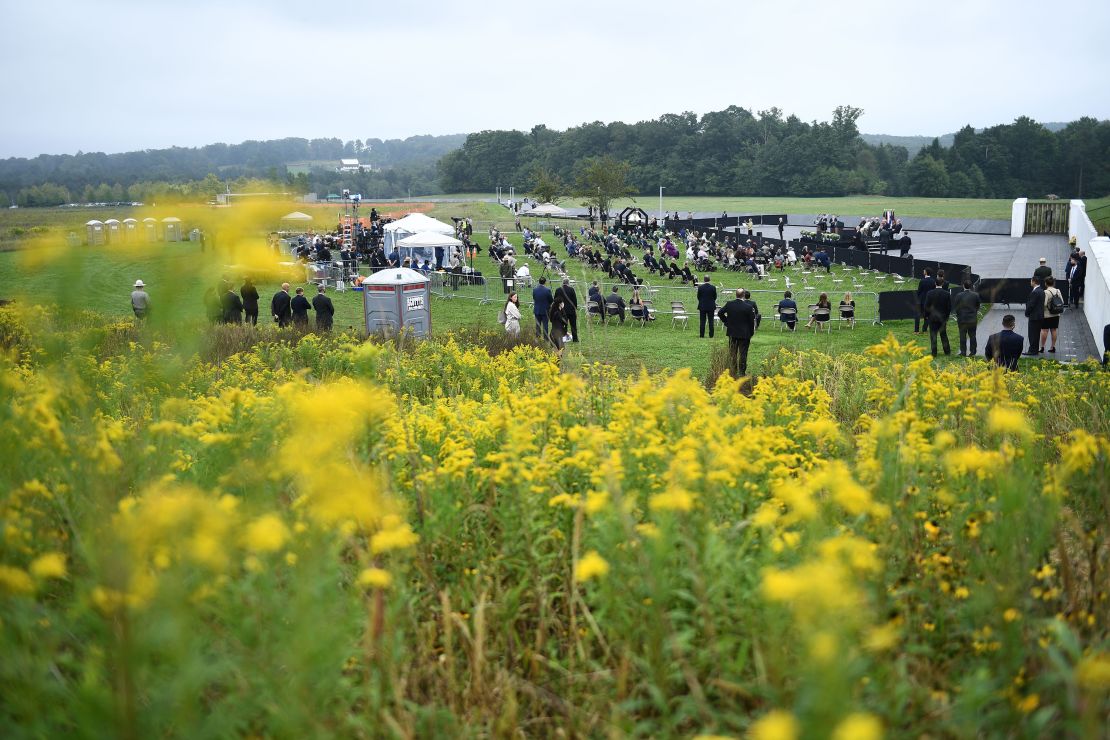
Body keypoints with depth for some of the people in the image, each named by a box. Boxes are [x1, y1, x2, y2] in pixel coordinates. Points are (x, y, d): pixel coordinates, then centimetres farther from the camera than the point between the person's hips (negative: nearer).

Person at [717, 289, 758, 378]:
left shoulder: (729, 304, -6)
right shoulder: (748, 307, -16)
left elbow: (720, 313, 1)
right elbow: (751, 320, -9)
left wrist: (726, 322, 10)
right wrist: (751, 333, 4)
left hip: (732, 332, 3)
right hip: (744, 333, -3)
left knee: (732, 353, 13)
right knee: (742, 354, 5)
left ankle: (732, 372, 18)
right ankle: (742, 373, 8)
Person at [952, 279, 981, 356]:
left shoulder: (959, 295, -12)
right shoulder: (975, 295, -6)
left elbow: (955, 307, -6)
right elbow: (978, 306, 5)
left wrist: (958, 315, 11)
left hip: (962, 318, -2)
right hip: (973, 319, 2)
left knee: (963, 336, 5)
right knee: (972, 336, 10)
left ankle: (963, 353, 6)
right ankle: (973, 352, 14)